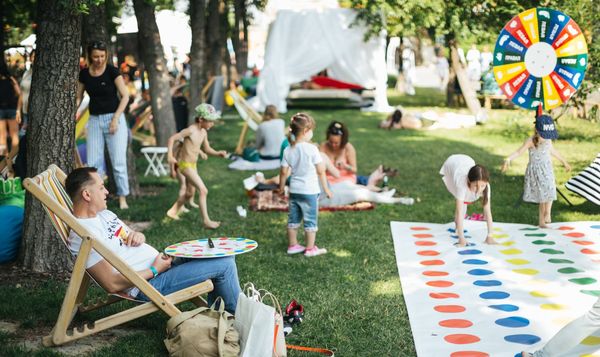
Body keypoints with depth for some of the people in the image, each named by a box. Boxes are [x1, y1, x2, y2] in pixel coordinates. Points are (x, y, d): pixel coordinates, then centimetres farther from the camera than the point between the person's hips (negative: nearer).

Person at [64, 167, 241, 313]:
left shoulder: (103, 214, 12)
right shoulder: (83, 235, -19)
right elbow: (113, 284, -23)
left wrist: (138, 235, -1)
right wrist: (154, 271, -16)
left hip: (159, 265, 10)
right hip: (150, 285, -10)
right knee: (225, 264, -12)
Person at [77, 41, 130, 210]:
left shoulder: (112, 71, -7)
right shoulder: (84, 74, 5)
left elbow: (125, 96, -8)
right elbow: (79, 97, 12)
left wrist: (116, 118, -14)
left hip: (113, 118, -4)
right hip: (94, 120, 4)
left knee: (118, 161, -4)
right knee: (93, 163, 3)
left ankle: (122, 198, 6)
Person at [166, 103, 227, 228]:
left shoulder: (203, 132, 3)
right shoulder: (190, 130, -21)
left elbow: (207, 149, 12)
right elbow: (172, 139, -20)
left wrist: (218, 153, -5)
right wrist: (170, 156, -28)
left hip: (193, 165, 9)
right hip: (185, 164, -9)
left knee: (189, 193, 24)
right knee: (203, 190, -15)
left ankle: (173, 211, 44)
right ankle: (206, 221, -11)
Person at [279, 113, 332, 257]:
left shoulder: (288, 150, -2)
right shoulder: (312, 149, -15)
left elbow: (284, 172, 2)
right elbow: (321, 171, -10)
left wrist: (281, 186, 18)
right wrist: (326, 189, -1)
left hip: (294, 190, 5)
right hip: (310, 191, -5)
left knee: (293, 219, 16)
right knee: (311, 221, 6)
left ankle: (292, 245, 26)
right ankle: (310, 249, 12)